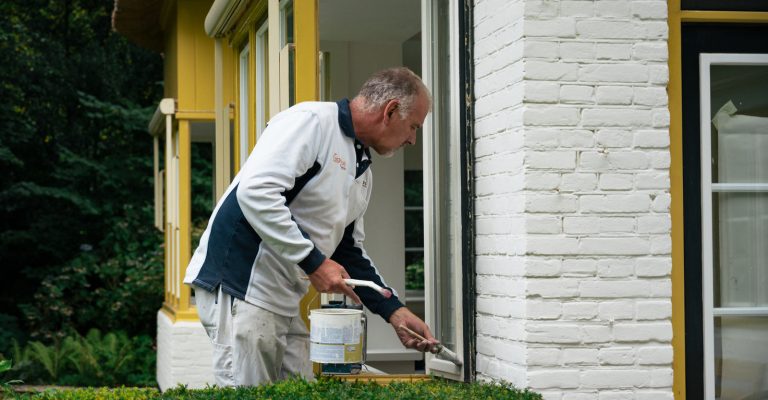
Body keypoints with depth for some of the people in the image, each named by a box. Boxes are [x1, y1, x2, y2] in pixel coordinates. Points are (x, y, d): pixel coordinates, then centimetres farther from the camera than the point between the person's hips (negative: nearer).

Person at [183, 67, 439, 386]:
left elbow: (349, 252, 24)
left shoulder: (362, 171, 18)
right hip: (240, 288, -10)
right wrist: (313, 262, -22)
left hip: (285, 301, 10)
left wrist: (394, 311, 13)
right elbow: (255, 191, -25)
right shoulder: (310, 121, -12)